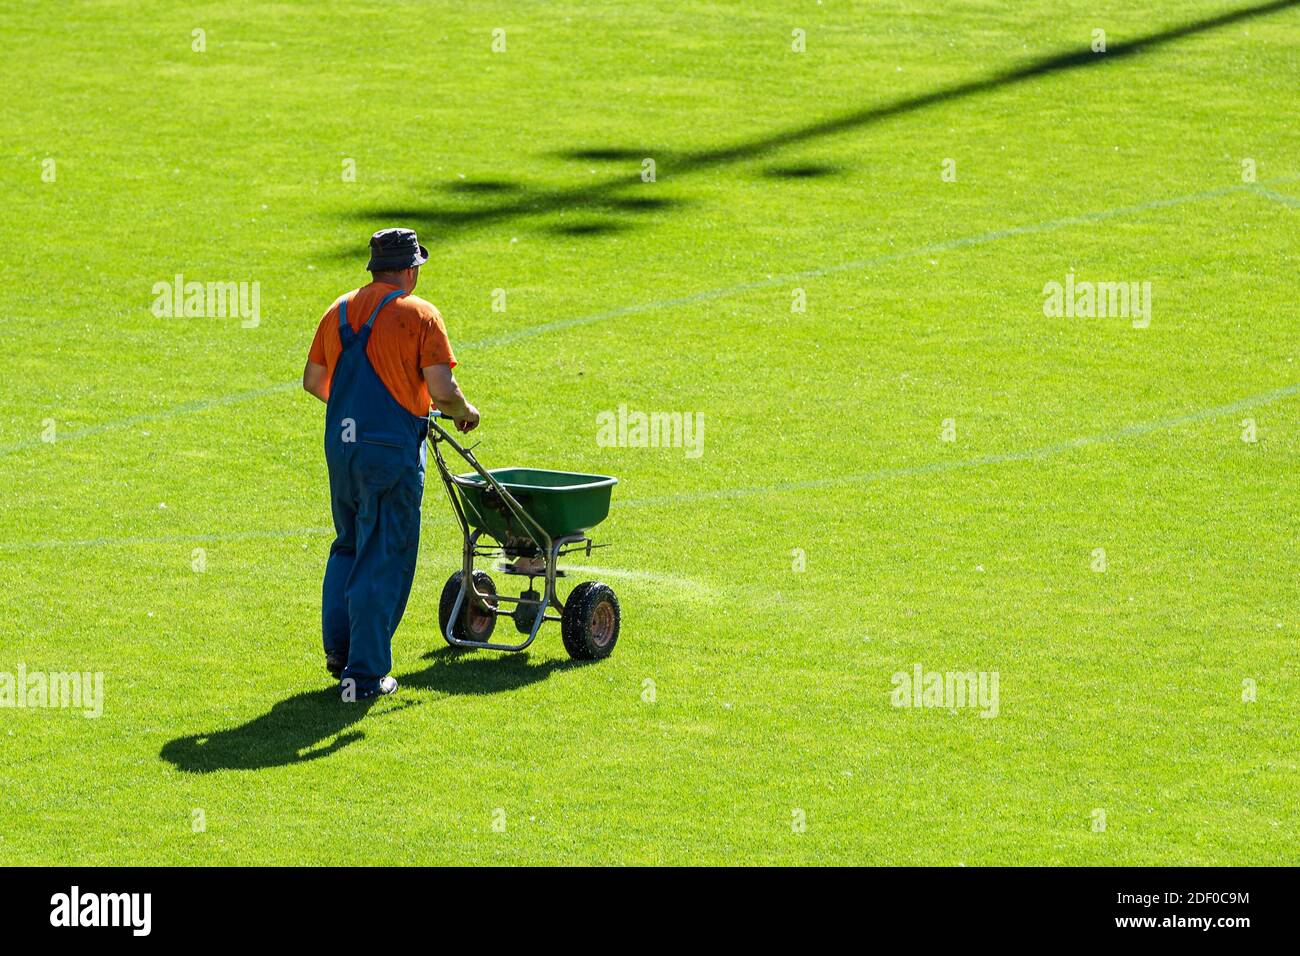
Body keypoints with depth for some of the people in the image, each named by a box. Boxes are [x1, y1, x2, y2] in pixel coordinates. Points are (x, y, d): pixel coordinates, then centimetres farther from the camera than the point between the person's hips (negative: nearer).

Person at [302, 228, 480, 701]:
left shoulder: (338, 311, 9)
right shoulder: (419, 316, -8)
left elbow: (313, 381, 16)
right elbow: (441, 391, -14)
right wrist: (465, 412, 7)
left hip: (340, 446, 5)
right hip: (392, 450, -5)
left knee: (348, 547, 24)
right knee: (384, 563, 0)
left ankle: (338, 649, 21)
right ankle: (364, 674, 0)